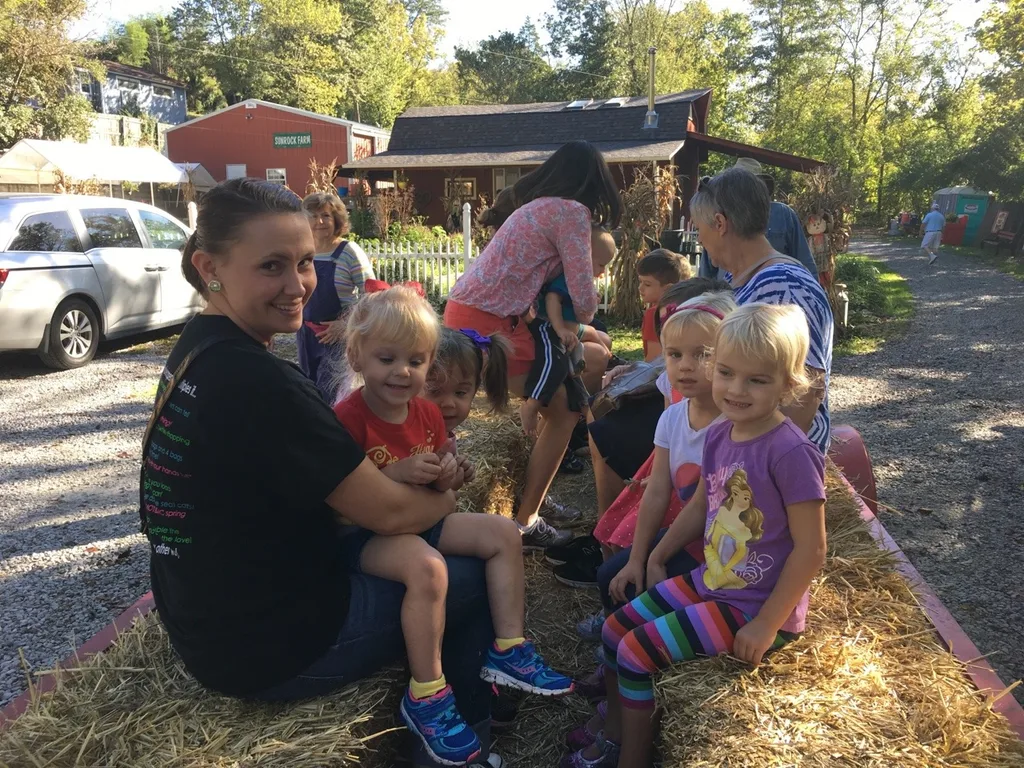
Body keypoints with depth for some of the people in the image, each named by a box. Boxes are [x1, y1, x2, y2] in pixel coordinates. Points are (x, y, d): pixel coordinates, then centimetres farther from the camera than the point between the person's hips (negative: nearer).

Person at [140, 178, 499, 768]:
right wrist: (447, 498, -1)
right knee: (481, 571, 7)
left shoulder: (200, 349, 0)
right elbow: (388, 513, -22)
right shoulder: (258, 382, -29)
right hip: (275, 648, -8)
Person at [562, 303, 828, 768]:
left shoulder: (790, 453, -25)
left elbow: (810, 551, -22)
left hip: (756, 605, -8)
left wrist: (766, 626, -19)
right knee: (615, 628, 10)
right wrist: (657, 557, 18)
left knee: (637, 653, -10)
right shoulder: (719, 436, -2)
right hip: (709, 581, 8)